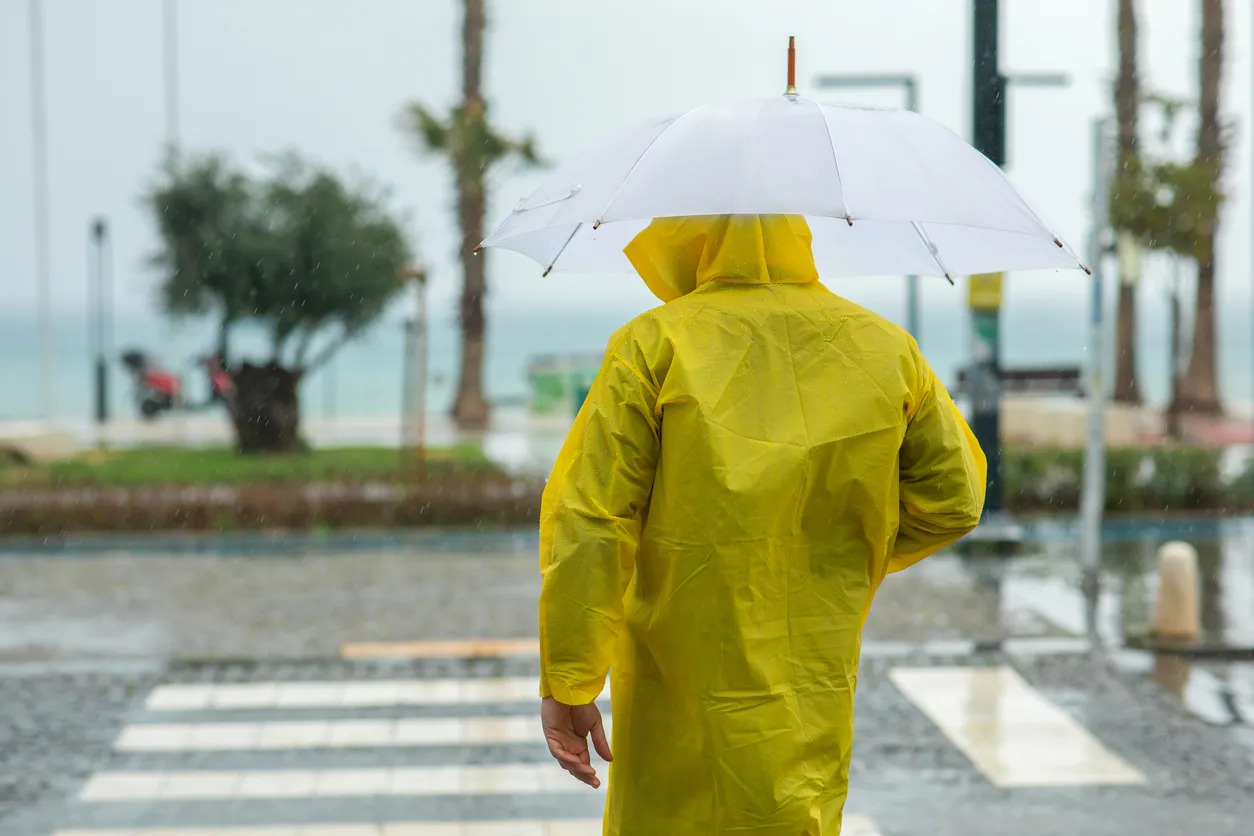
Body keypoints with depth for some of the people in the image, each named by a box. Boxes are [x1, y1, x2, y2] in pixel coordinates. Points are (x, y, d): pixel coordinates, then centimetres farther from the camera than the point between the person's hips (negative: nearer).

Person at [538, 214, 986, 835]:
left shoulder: (654, 345, -10)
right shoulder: (884, 348, 2)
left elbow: (588, 521, -14)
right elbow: (953, 499, 9)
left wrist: (567, 686, -8)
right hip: (816, 703, 4)